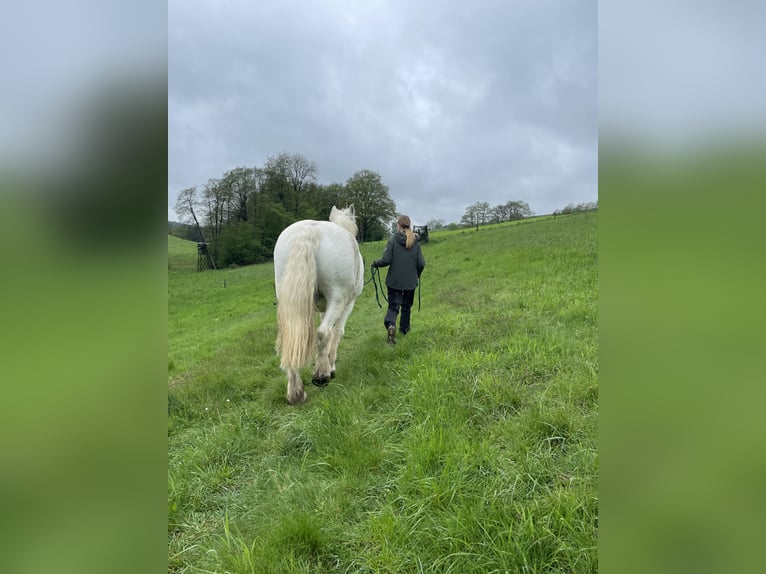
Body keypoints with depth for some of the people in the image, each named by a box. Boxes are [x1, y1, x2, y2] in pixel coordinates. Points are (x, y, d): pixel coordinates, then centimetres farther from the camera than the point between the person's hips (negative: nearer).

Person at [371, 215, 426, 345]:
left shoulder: (393, 240, -11)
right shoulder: (415, 242, -2)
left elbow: (386, 260, -15)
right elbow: (421, 263, -3)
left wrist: (375, 264, 5)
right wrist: (417, 275, 16)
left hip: (394, 281, -3)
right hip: (410, 281, 3)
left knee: (393, 306, 3)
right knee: (406, 306, 20)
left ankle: (390, 324, -22)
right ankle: (404, 329, 33)